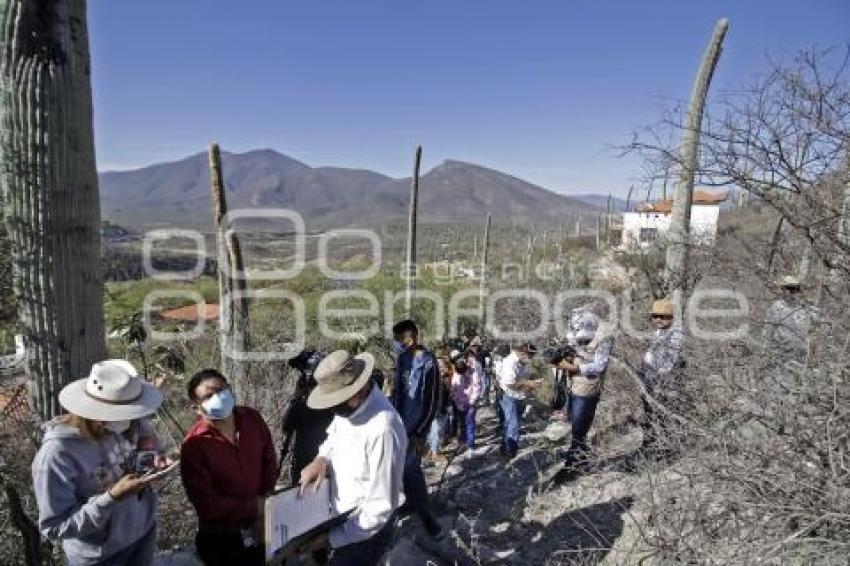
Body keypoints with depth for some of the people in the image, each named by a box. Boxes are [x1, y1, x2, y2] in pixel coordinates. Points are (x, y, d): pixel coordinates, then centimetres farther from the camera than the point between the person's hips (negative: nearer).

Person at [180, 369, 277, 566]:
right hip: (221, 539, -4)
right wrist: (253, 506, -17)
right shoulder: (194, 444, -23)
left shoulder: (252, 419, -10)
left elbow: (269, 460, 2)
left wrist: (265, 501, -6)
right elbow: (207, 504, -22)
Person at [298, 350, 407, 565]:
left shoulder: (382, 430, -35)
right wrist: (322, 459, -11)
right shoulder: (348, 406, -10)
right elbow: (334, 437, 10)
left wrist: (331, 538, -21)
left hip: (366, 529, -7)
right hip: (340, 516, 8)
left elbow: (379, 509, -28)